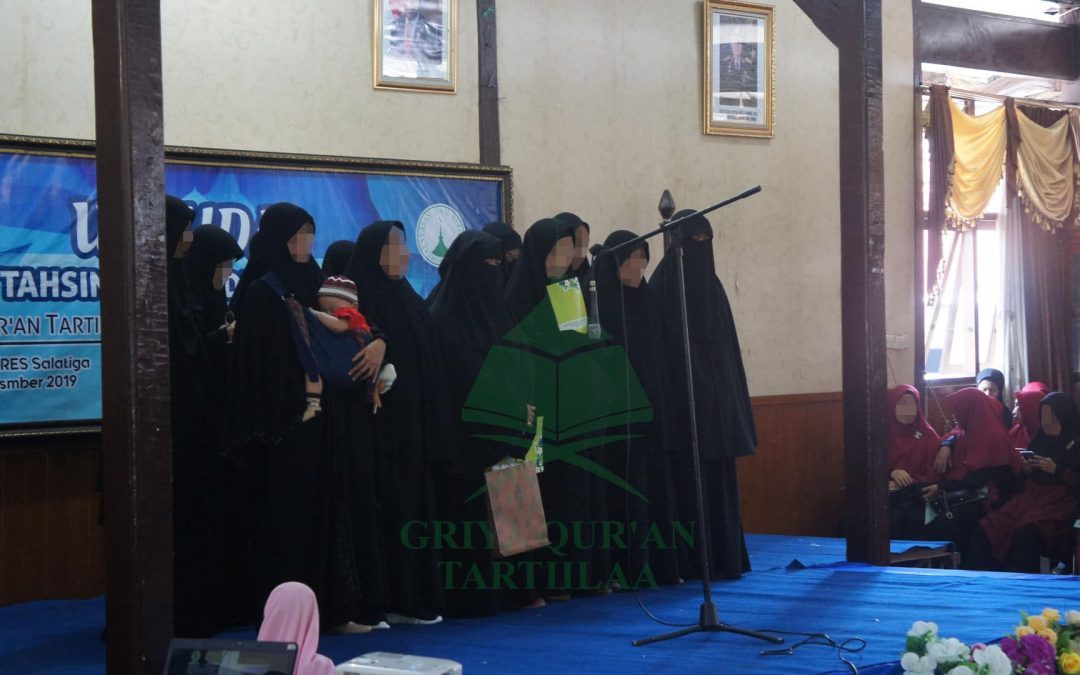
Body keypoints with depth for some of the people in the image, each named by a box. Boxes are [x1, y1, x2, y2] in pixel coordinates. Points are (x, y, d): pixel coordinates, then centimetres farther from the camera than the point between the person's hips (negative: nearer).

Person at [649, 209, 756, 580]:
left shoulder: (712, 286, 14)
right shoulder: (662, 286, -5)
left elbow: (727, 346, 16)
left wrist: (735, 404, 12)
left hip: (716, 402, 6)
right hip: (681, 401, -6)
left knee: (719, 480, 6)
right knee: (687, 480, -6)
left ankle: (723, 557, 11)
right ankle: (687, 561, -1)